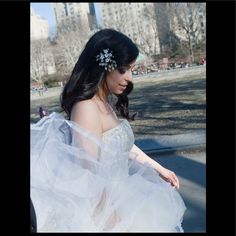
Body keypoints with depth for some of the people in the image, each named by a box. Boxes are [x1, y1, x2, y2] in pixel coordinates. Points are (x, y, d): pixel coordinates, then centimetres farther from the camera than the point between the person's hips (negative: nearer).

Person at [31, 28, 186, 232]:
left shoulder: (108, 102, 5)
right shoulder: (87, 108, -25)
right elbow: (91, 178, -26)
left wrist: (159, 169, 21)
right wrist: (113, 224, -20)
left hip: (120, 195, 9)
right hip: (103, 207, -9)